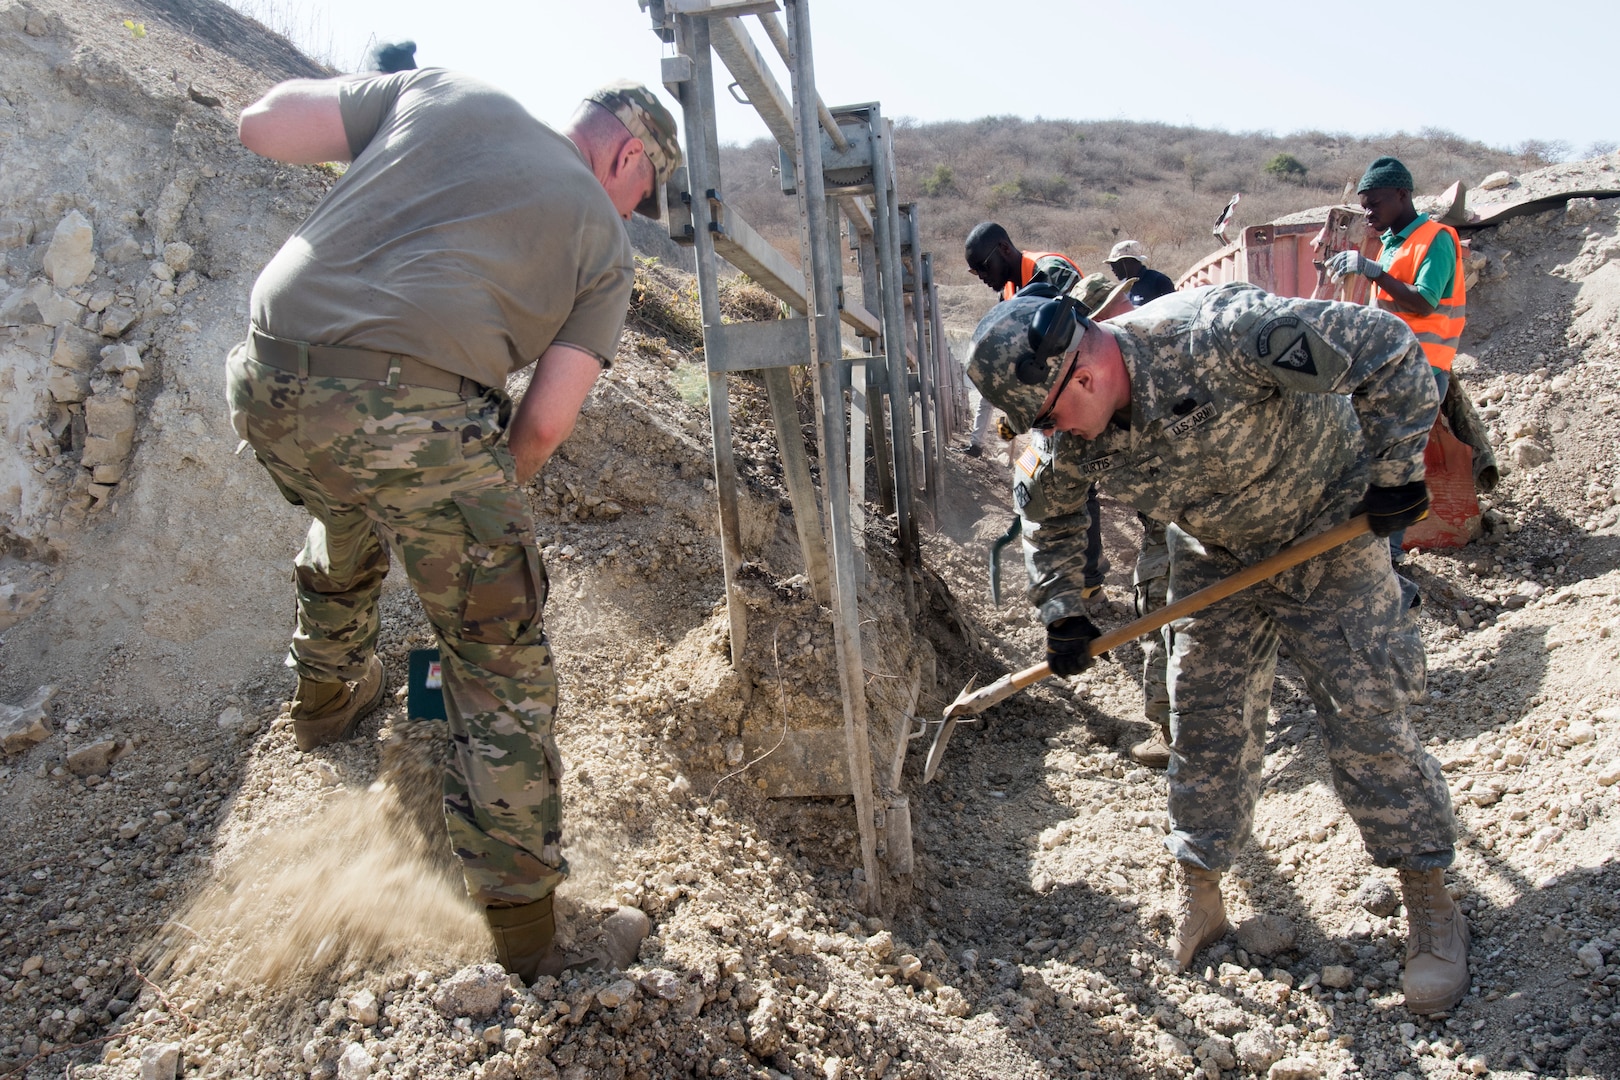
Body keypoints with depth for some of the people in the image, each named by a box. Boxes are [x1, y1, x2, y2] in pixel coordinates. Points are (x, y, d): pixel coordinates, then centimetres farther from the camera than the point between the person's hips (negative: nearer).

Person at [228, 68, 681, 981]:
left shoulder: (445, 93, 19)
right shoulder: (605, 240, 12)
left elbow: (263, 126, 17)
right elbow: (544, 425, 7)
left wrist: (365, 124, 35)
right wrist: (485, 507, 24)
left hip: (268, 383, 5)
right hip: (414, 415, -5)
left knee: (347, 512, 38)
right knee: (501, 660, 10)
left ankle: (329, 694, 60)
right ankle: (523, 917, 17)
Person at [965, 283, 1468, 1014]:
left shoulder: (1220, 334, -38)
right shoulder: (1076, 439, -17)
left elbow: (1390, 351, -30)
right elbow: (1046, 511, 6)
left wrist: (1393, 472, -23)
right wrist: (1061, 611, 1)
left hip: (1329, 534, -4)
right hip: (1214, 559, 5)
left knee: (1367, 720, -5)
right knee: (1206, 728, 5)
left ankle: (1431, 906, 13)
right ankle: (1197, 898, 22)